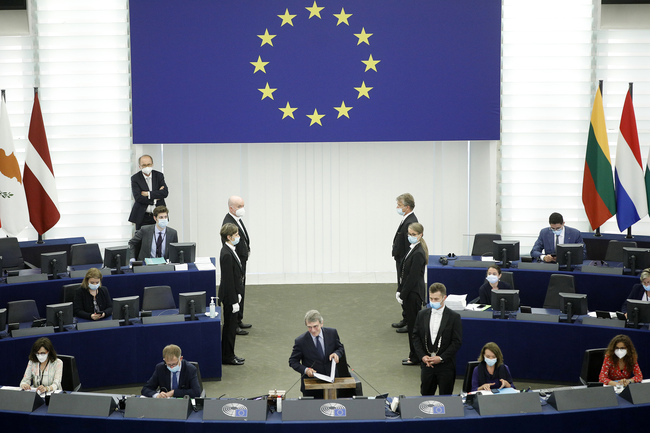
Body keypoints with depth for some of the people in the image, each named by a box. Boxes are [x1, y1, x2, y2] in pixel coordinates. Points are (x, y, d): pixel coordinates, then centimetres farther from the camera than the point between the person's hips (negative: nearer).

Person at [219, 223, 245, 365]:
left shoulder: (230, 251, 8)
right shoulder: (226, 255, -23)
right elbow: (228, 280, -23)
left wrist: (237, 294, 19)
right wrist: (234, 301, -20)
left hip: (232, 293, 10)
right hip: (229, 295, -10)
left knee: (231, 325, 16)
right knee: (230, 326, 1)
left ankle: (228, 354, 25)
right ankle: (227, 356, 11)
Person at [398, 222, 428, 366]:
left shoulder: (418, 253, -19)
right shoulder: (412, 249, 10)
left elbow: (413, 277, -20)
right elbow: (403, 273, 13)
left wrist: (403, 294, -17)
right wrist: (399, 290, 8)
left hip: (414, 293, -9)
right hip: (409, 292, 9)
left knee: (413, 324, 0)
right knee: (411, 323, 15)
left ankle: (415, 358, 9)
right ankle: (414, 355, 24)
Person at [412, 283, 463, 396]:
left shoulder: (454, 317, -7)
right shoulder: (422, 314, 4)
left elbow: (457, 342, -8)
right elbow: (415, 337, 6)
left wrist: (441, 358, -15)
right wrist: (422, 356, -7)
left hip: (446, 365, -3)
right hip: (426, 364, 3)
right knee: (425, 395, 10)